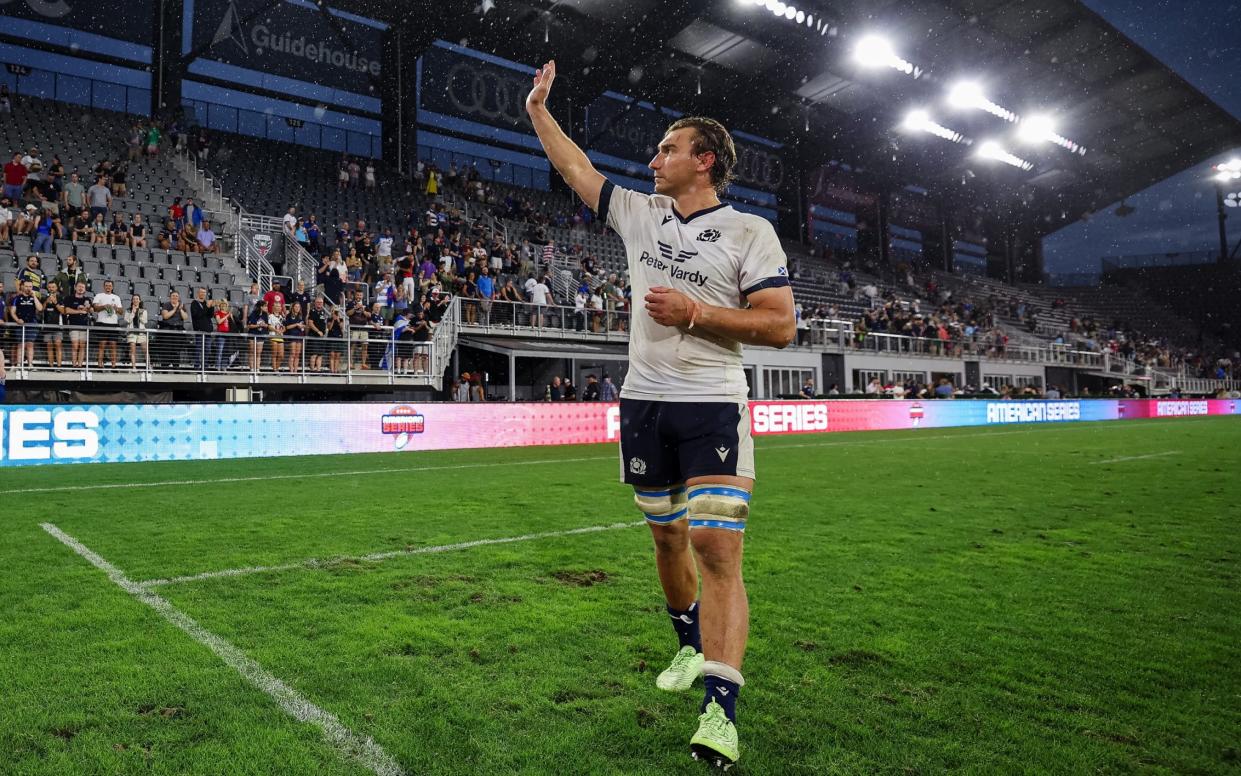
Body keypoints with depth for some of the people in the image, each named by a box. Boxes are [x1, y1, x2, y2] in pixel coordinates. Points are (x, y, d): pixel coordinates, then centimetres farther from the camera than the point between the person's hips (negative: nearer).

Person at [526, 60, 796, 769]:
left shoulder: (750, 231, -3)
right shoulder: (640, 213, 11)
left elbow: (780, 325, -9)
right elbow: (577, 168, 23)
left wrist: (694, 313, -14)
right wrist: (539, 109, 26)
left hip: (713, 407, -5)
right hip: (644, 403, 5)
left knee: (717, 547, -12)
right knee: (668, 536, 15)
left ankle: (721, 709, -10)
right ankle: (692, 647, 36)